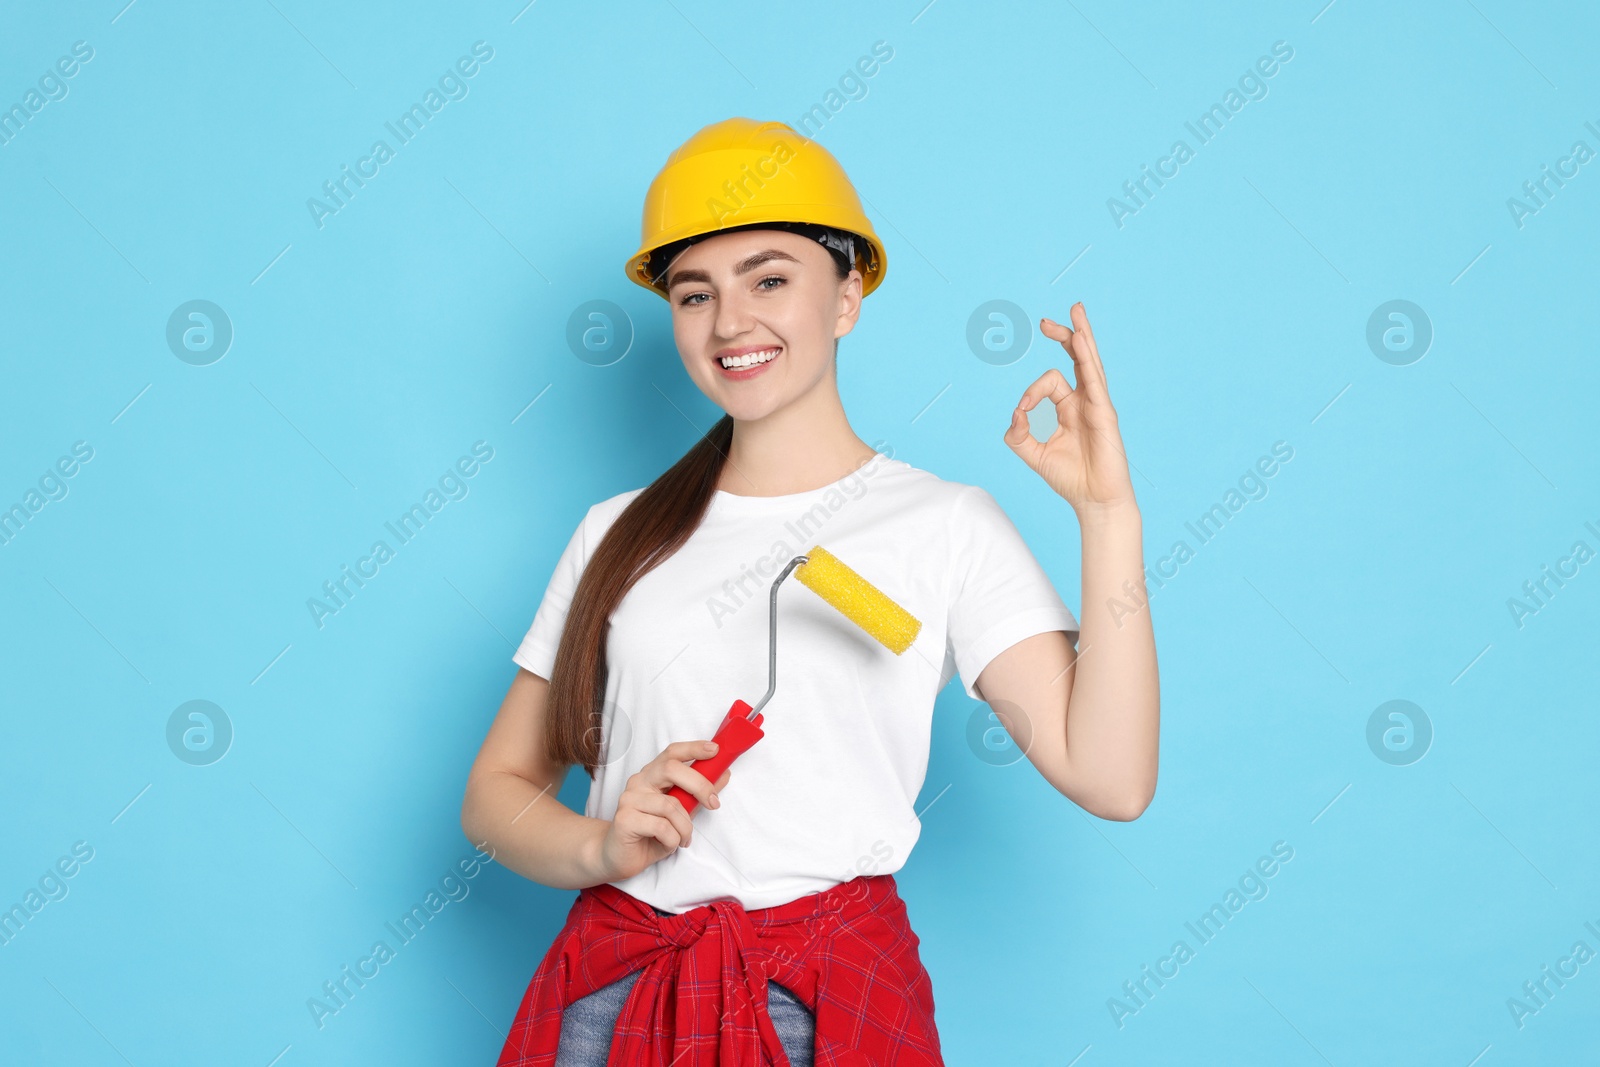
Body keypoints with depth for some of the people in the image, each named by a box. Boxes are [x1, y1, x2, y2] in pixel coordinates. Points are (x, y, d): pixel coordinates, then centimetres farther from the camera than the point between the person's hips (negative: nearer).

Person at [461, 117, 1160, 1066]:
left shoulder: (945, 524, 0)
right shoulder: (620, 534, 9)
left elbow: (1110, 778, -11)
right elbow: (497, 791, 10)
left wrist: (1110, 513, -15)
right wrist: (600, 849, -11)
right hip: (614, 989, 3)